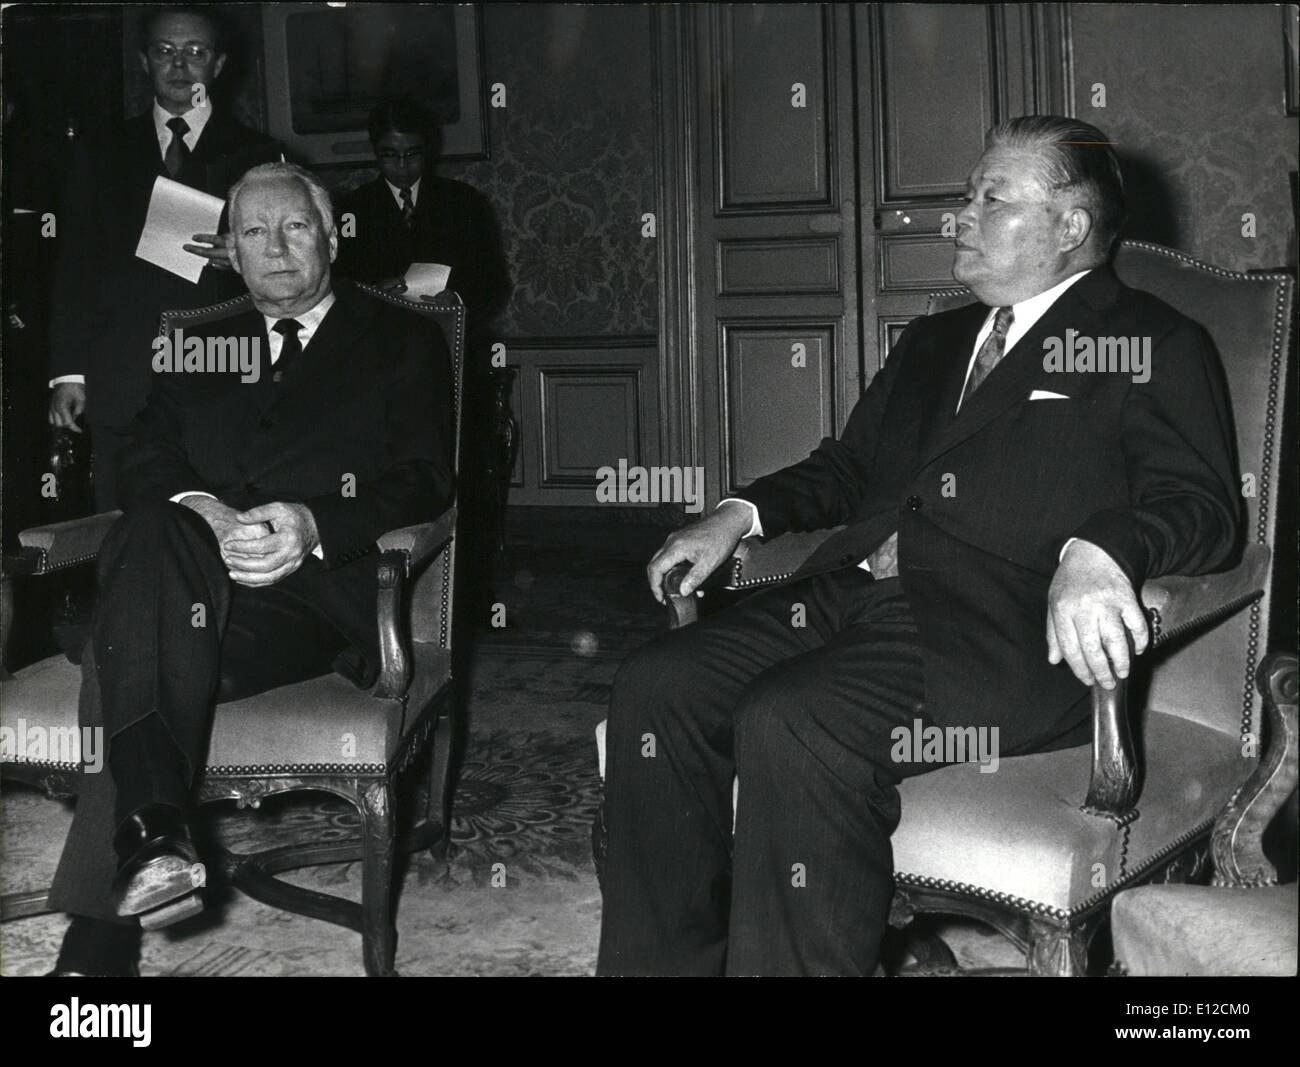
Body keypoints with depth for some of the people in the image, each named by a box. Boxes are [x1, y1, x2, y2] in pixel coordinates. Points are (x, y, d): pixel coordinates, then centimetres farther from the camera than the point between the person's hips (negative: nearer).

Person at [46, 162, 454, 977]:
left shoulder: (403, 341, 15)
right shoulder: (198, 348, 27)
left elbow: (426, 481, 2)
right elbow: (146, 463, 12)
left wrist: (313, 525, -17)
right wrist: (200, 511, -13)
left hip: (328, 585, -3)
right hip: (203, 571, 3)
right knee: (150, 535, -35)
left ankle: (99, 939, -34)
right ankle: (153, 833, -45)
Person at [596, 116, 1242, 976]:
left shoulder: (1156, 347, 7)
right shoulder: (936, 340, 28)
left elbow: (1204, 505, -6)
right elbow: (850, 463, 31)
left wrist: (1099, 551, -28)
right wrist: (740, 515, 12)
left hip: (1000, 628, -7)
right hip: (852, 593, 7)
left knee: (790, 723, -32)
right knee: (656, 687, -15)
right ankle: (668, 960, -7)